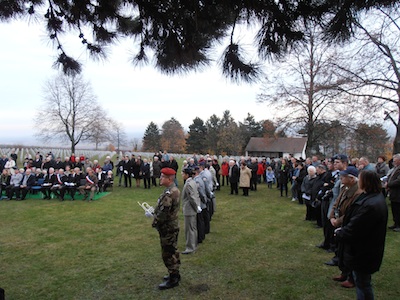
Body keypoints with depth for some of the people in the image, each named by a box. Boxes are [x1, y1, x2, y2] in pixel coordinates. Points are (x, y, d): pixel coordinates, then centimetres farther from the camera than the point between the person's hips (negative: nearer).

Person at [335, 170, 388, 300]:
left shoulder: (371, 205, -33)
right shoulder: (375, 197, 2)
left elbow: (354, 230, -29)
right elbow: (355, 220, 9)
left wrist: (339, 233, -10)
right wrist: (343, 229, 0)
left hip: (363, 253, -10)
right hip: (364, 249, 10)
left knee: (363, 283, 9)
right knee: (360, 281, 25)